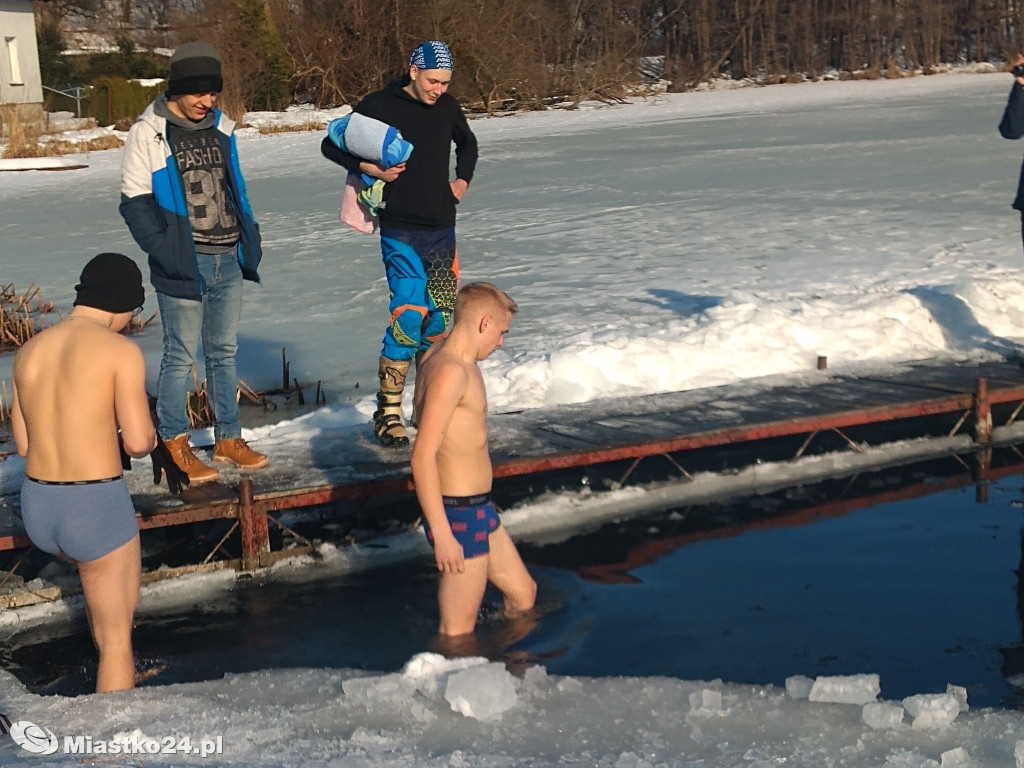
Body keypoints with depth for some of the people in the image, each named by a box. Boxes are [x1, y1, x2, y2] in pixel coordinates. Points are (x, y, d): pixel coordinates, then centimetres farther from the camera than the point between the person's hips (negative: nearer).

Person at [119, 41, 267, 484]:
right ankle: (175, 447, 10)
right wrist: (166, 251, -16)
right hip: (185, 265, -5)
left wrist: (250, 241, 9)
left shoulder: (222, 128, 10)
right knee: (181, 357, 0)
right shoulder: (149, 133, -6)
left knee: (225, 352, 13)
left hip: (229, 261, 6)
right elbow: (135, 202, -7)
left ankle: (228, 439, 22)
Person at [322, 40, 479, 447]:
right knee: (409, 316, -13)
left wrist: (463, 178, 12)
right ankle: (388, 411, -4)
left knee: (440, 315, 7)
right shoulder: (380, 105, -8)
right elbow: (331, 144, -1)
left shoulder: (448, 107, 7)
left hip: (442, 230, 6)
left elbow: (467, 143, 28)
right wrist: (369, 167, -14)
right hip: (401, 232, -6)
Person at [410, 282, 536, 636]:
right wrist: (442, 534, -27)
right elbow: (422, 458, -26)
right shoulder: (451, 371, -21)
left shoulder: (460, 365, 10)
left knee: (523, 594, 24)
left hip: (479, 509, 11)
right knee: (458, 635, 1)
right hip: (459, 515, -11)